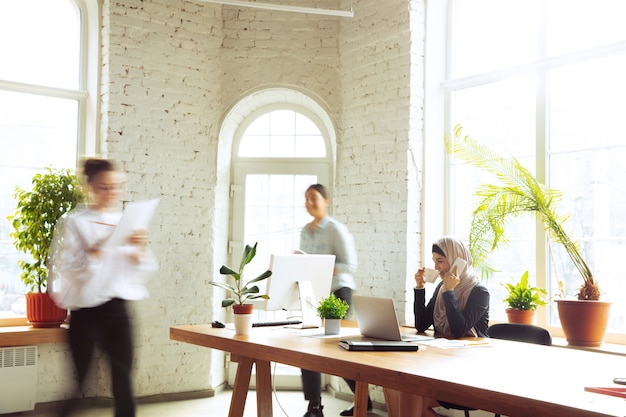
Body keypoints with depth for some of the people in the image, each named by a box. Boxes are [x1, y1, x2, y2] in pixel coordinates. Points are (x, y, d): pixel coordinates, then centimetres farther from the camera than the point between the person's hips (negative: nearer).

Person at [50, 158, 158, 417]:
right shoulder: (75, 223, -4)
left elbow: (145, 270, 7)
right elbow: (68, 267, -13)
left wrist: (140, 249, -12)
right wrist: (98, 250, -24)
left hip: (117, 308, 4)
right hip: (86, 310, -3)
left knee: (123, 378, 5)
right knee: (76, 380, 4)